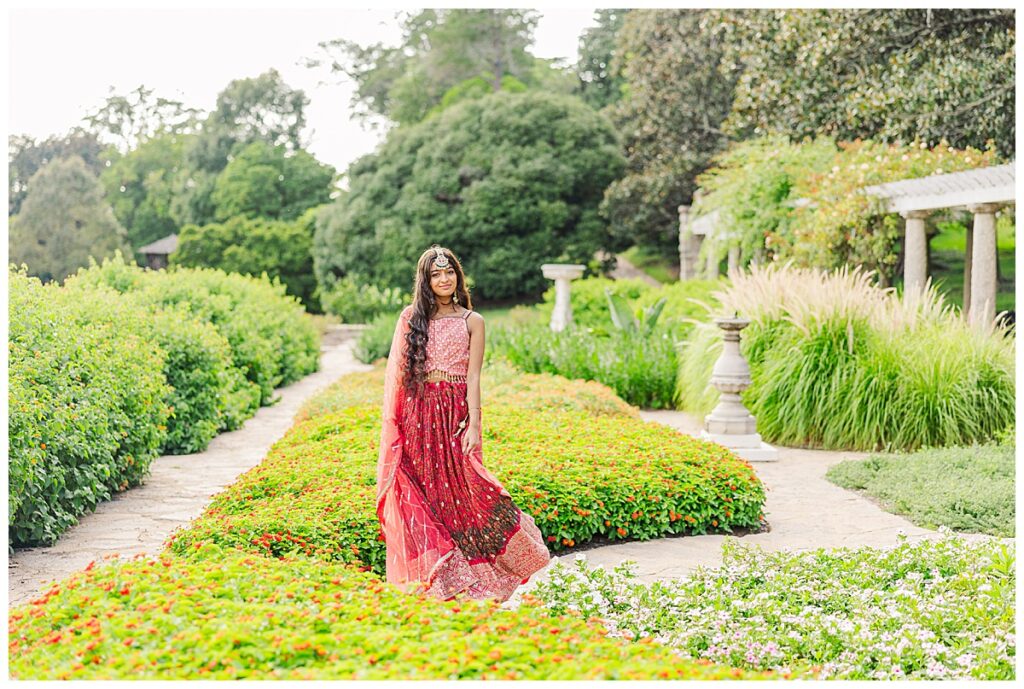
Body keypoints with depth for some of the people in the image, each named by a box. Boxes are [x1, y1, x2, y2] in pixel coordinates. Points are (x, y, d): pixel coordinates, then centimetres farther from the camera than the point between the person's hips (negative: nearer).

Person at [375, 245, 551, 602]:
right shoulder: (411, 317, 8)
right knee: (423, 493, 2)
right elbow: (396, 371, 6)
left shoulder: (472, 321, 4)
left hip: (455, 410, -2)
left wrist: (474, 425, -11)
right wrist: (395, 422, -2)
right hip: (418, 411, 2)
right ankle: (432, 577, 11)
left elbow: (473, 376, -1)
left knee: (461, 487, -4)